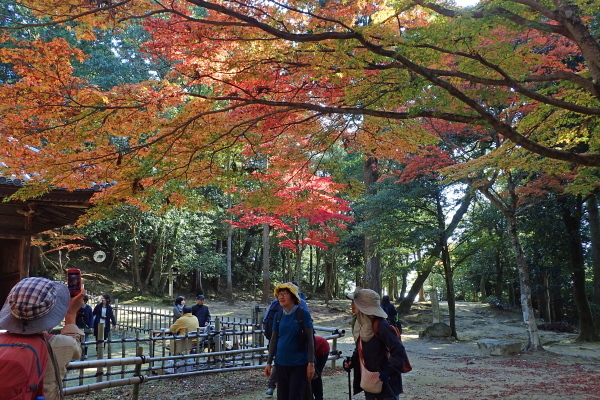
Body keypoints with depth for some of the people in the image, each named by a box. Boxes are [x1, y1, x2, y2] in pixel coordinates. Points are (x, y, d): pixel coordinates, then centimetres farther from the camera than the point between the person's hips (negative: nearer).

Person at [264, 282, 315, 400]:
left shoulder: (303, 314, -10)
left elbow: (309, 340, -8)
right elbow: (273, 340, 9)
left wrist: (311, 363, -10)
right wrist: (269, 363, 8)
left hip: (299, 364, -4)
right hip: (281, 363, 4)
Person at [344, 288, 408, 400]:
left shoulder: (380, 325, -21)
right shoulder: (361, 324, 4)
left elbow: (399, 352, -22)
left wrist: (388, 371, -29)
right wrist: (351, 361, 1)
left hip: (386, 384, -8)